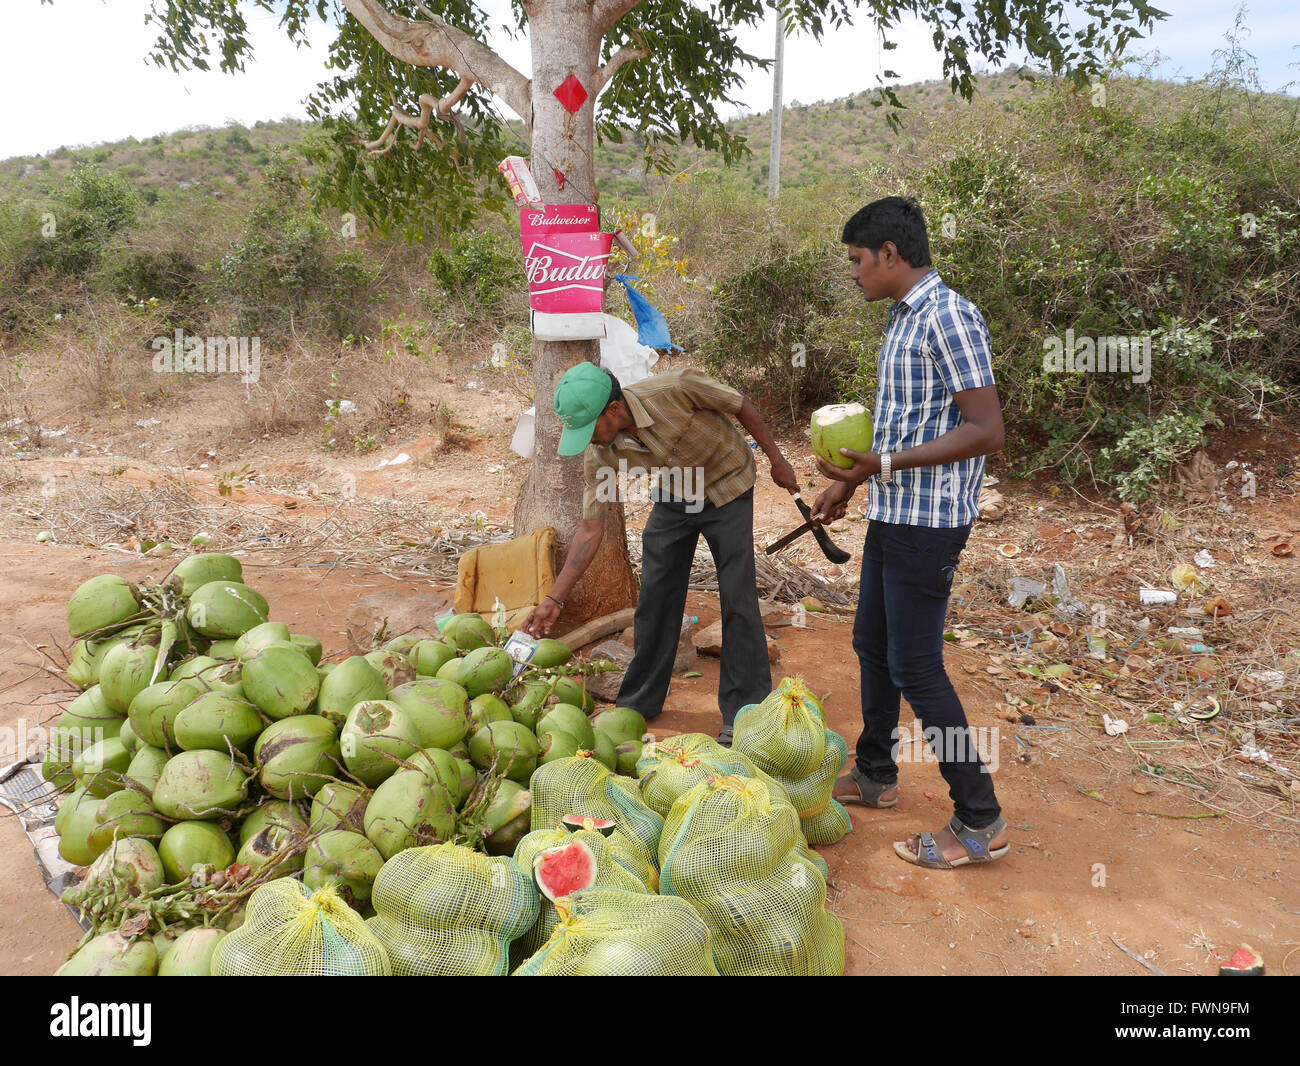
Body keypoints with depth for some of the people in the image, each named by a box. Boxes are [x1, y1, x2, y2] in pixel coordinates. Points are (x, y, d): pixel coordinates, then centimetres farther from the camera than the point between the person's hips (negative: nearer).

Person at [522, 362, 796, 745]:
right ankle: (639, 702, 20)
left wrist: (777, 460, -7)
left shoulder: (675, 389, -35)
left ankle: (744, 712, 5)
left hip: (727, 487, -4)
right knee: (655, 596, 4)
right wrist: (554, 600, -18)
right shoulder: (601, 454, -20)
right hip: (672, 498, 4)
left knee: (738, 599, -6)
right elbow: (591, 529, -14)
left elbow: (741, 405, -17)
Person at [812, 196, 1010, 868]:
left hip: (929, 519, -10)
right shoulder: (903, 319, 14)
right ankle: (875, 775, 35)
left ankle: (980, 823, 8)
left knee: (914, 665, -5)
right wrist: (851, 481, 22)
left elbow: (986, 431, -22)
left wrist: (885, 463, -26)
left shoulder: (948, 317, -17)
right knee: (872, 645, 18)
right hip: (893, 513, 10)